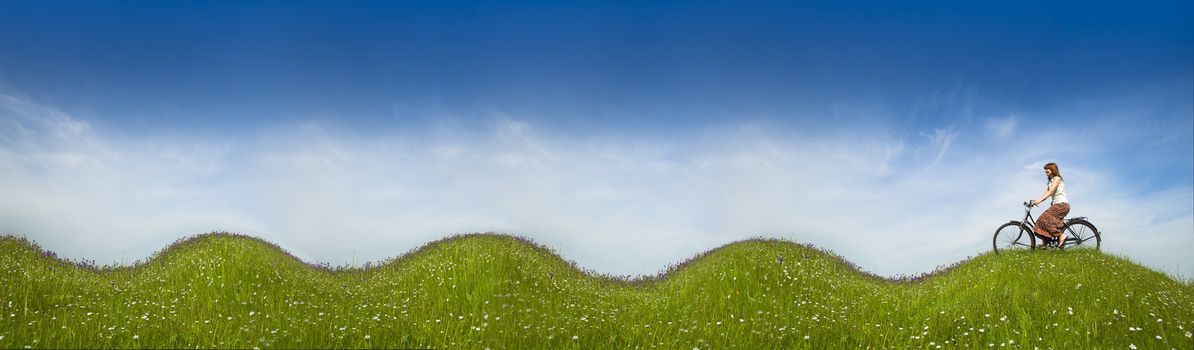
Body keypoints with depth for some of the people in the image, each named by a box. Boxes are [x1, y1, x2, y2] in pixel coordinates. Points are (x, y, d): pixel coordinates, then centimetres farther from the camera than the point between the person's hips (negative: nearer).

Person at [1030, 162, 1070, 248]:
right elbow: (1045, 194, 13)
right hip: (1056, 204, 9)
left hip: (1062, 204, -9)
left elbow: (1051, 192, -19)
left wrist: (1039, 200, -30)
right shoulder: (1051, 181, 22)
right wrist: (1035, 201, -1)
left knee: (1046, 218, -22)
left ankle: (1061, 235, -21)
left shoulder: (1057, 178, -5)